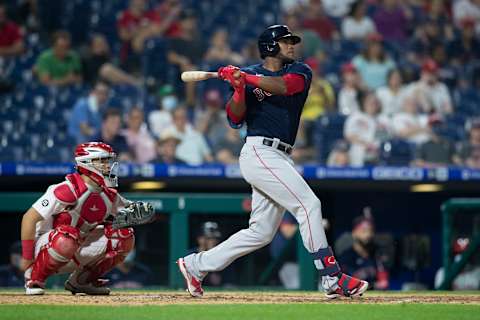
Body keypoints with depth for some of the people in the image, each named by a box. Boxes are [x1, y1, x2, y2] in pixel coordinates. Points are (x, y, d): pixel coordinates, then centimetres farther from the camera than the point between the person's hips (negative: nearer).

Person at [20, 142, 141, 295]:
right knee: (67, 237, -40)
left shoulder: (109, 194, -1)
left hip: (76, 254, 7)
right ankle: (33, 279, -15)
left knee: (124, 235, -5)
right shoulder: (68, 190, -23)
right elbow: (29, 218, -23)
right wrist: (27, 258, -20)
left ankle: (81, 281, 6)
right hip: (46, 246, -7)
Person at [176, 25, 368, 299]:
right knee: (309, 204, -16)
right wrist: (239, 88, -17)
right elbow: (235, 119, -2)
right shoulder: (248, 74, 5)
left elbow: (284, 85, -11)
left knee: (262, 232, 7)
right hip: (259, 152, -6)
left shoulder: (300, 71, 12)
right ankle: (333, 278, -16)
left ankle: (196, 265, 17)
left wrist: (246, 78, -17)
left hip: (279, 158, 6)